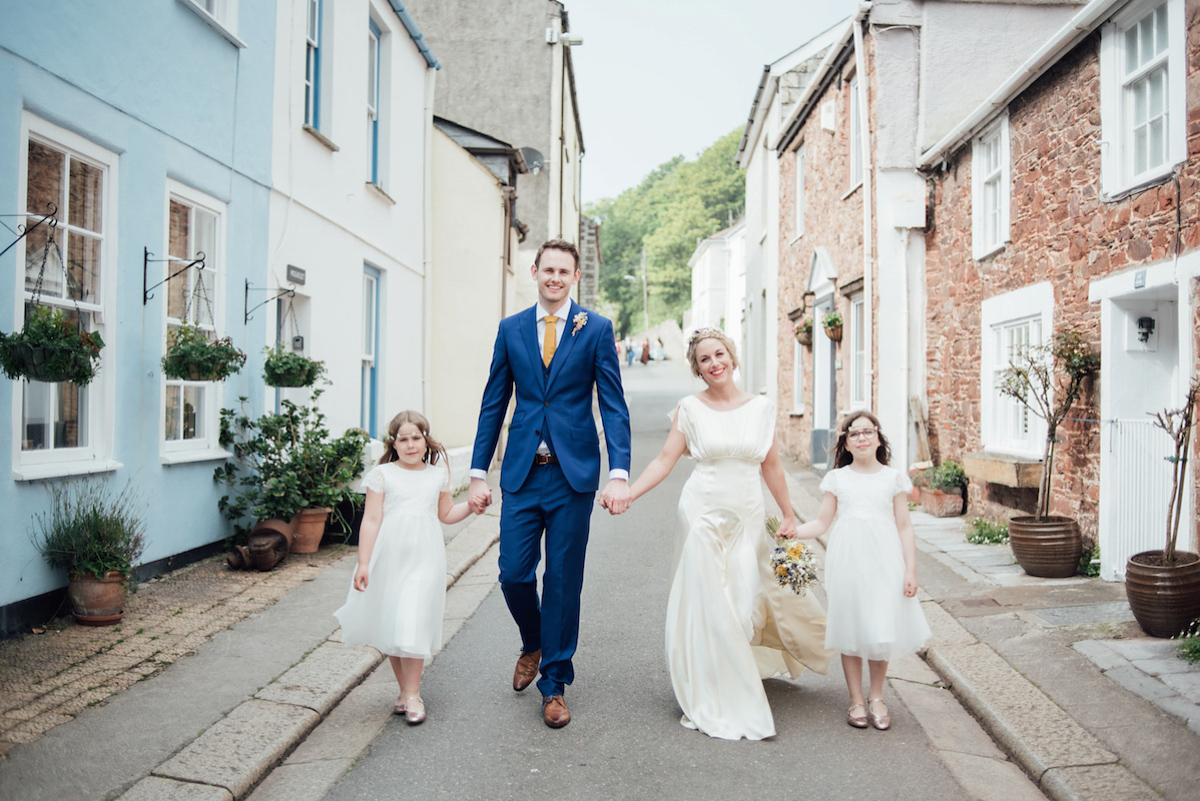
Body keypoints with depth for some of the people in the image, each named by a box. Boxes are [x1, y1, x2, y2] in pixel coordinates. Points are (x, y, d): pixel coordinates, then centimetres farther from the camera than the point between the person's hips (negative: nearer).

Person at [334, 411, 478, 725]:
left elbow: (446, 514, 23)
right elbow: (371, 521, -2)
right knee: (389, 625, 7)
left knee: (412, 625, -8)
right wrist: (363, 563, -6)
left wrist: (472, 504, 8)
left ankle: (413, 694, 3)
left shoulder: (437, 475, 9)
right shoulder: (382, 474, 0)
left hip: (424, 558, 0)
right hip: (389, 557, 0)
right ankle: (404, 689, 22)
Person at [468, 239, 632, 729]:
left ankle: (554, 684, 21)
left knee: (564, 580, 5)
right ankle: (533, 646, 35)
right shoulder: (511, 329, 8)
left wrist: (619, 474, -15)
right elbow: (493, 404, 9)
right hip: (521, 472, 2)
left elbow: (613, 405, -4)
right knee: (513, 573, 4)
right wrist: (478, 473, 5)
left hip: (573, 472, -2)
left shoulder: (596, 329, 0)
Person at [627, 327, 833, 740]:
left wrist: (789, 515, 14)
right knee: (708, 605, 1)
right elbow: (664, 460, -3)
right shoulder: (689, 408, -1)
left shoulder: (762, 407, 5)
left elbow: (771, 465, 12)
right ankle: (716, 702, 17)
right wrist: (626, 493, -15)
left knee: (746, 601, 2)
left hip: (748, 517, 2)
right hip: (704, 514, -2)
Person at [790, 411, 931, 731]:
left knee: (882, 630, 0)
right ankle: (856, 700, 20)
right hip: (847, 560, 1)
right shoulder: (836, 478, 7)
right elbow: (822, 523, 7)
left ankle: (876, 697, 22)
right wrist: (790, 531, -7)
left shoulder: (893, 477, 6)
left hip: (883, 561, 0)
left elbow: (904, 527, 5)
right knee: (850, 629, 5)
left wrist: (910, 569, 0)